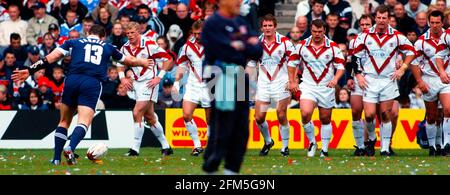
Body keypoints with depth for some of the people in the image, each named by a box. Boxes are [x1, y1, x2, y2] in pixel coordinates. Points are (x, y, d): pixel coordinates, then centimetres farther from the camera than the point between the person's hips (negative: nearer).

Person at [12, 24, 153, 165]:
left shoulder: (74, 42, 20)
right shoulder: (108, 47, 25)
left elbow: (52, 57, 10)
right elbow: (130, 61, 40)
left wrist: (30, 71, 10)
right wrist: (142, 62, 61)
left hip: (72, 81, 1)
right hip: (93, 84, -1)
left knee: (64, 121, 15)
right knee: (84, 122, -10)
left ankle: (56, 159, 10)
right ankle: (70, 149, -37)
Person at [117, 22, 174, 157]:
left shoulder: (149, 45, -15)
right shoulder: (125, 48, 3)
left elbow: (168, 59, -10)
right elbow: (120, 63, 20)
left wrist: (159, 77, -14)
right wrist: (122, 77, 3)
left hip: (149, 82, -7)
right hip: (136, 83, 7)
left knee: (137, 113, -16)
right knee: (149, 117, 11)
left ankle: (135, 149, -11)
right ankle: (165, 146, 24)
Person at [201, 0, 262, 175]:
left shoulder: (240, 22, 16)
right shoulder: (213, 24, -8)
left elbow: (258, 51, 9)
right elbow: (227, 53, -19)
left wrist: (242, 46, -8)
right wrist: (249, 48, -6)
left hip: (240, 79, 8)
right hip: (222, 80, -8)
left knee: (241, 130, 8)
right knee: (221, 129, -8)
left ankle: (232, 170, 15)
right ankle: (209, 170, -1)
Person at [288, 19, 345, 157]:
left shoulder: (333, 47, -3)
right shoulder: (302, 45, 0)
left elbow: (340, 66, -1)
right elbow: (292, 63, 11)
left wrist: (335, 79, -20)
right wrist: (292, 82, 4)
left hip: (327, 88, 0)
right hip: (308, 86, 0)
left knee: (325, 119, 7)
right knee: (305, 113, -20)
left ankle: (325, 149, 20)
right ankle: (312, 142, 0)